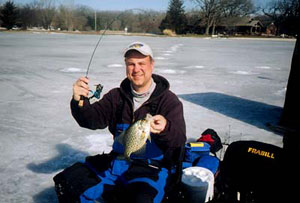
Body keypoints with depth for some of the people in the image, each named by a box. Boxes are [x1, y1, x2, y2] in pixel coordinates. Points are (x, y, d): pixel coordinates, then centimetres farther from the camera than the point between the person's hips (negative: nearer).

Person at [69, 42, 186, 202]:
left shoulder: (169, 101, -6)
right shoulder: (116, 96, 8)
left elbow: (179, 140, -18)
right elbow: (93, 119, -3)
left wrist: (164, 129, -41)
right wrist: (80, 102, -24)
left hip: (153, 169, -4)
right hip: (117, 163, 5)